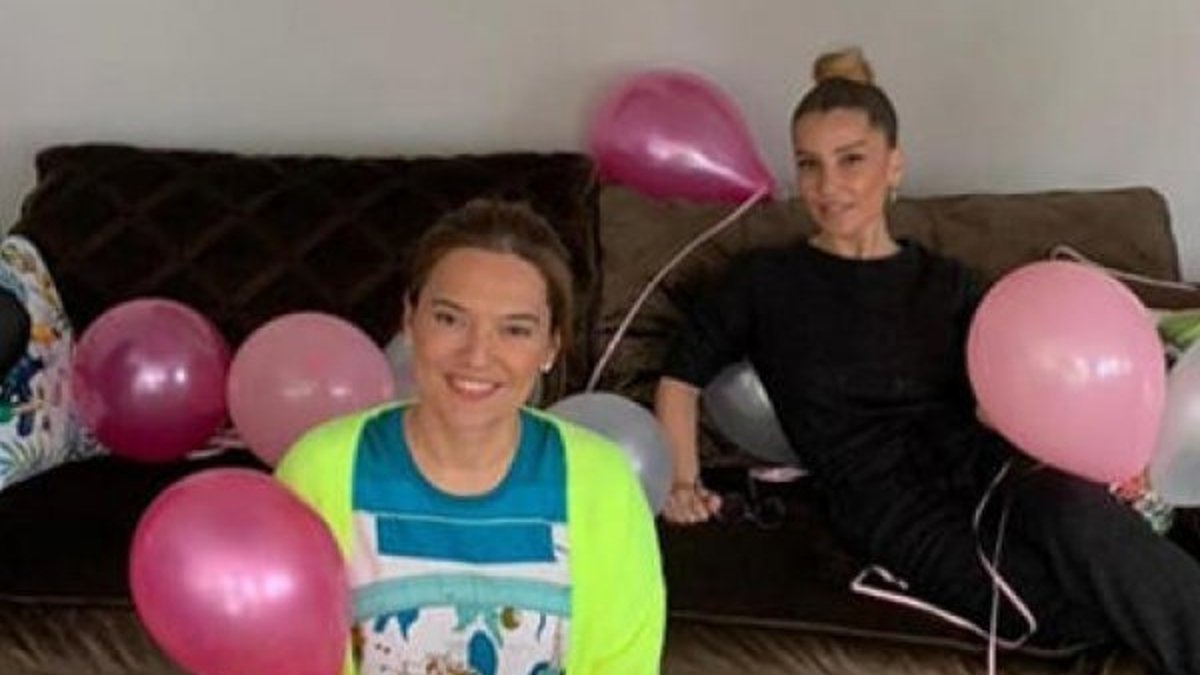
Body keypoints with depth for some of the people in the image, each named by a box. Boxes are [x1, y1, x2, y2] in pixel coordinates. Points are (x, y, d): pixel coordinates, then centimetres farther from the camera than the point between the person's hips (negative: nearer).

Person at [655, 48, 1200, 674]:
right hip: (885, 503, -2)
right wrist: (682, 481, 7)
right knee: (1089, 609, -32)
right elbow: (681, 377, 21)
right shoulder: (764, 281, 12)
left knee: (1077, 509, -37)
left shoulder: (947, 284, 19)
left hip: (974, 461, 3)